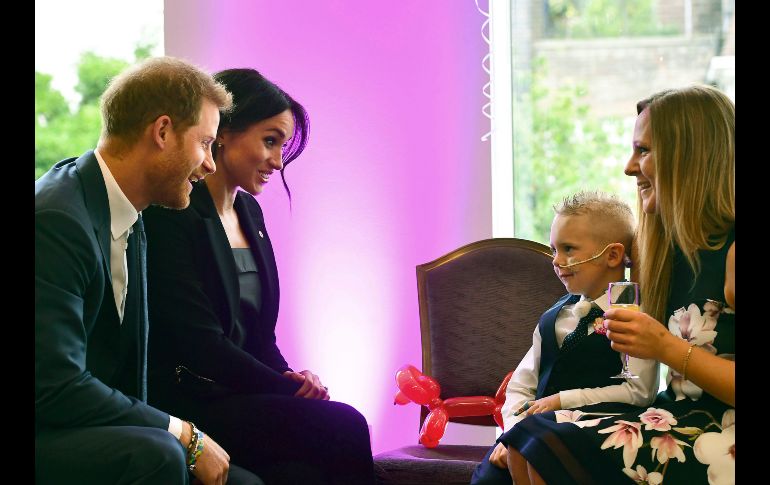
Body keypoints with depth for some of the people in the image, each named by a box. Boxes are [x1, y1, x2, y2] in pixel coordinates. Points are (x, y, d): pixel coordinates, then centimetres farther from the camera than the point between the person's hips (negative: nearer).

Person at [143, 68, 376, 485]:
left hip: (241, 397, 7)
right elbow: (199, 342, -14)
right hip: (188, 404, -7)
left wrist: (289, 378, -2)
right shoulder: (171, 215, -9)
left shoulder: (249, 212, 18)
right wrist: (290, 389, -14)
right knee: (343, 425, -25)